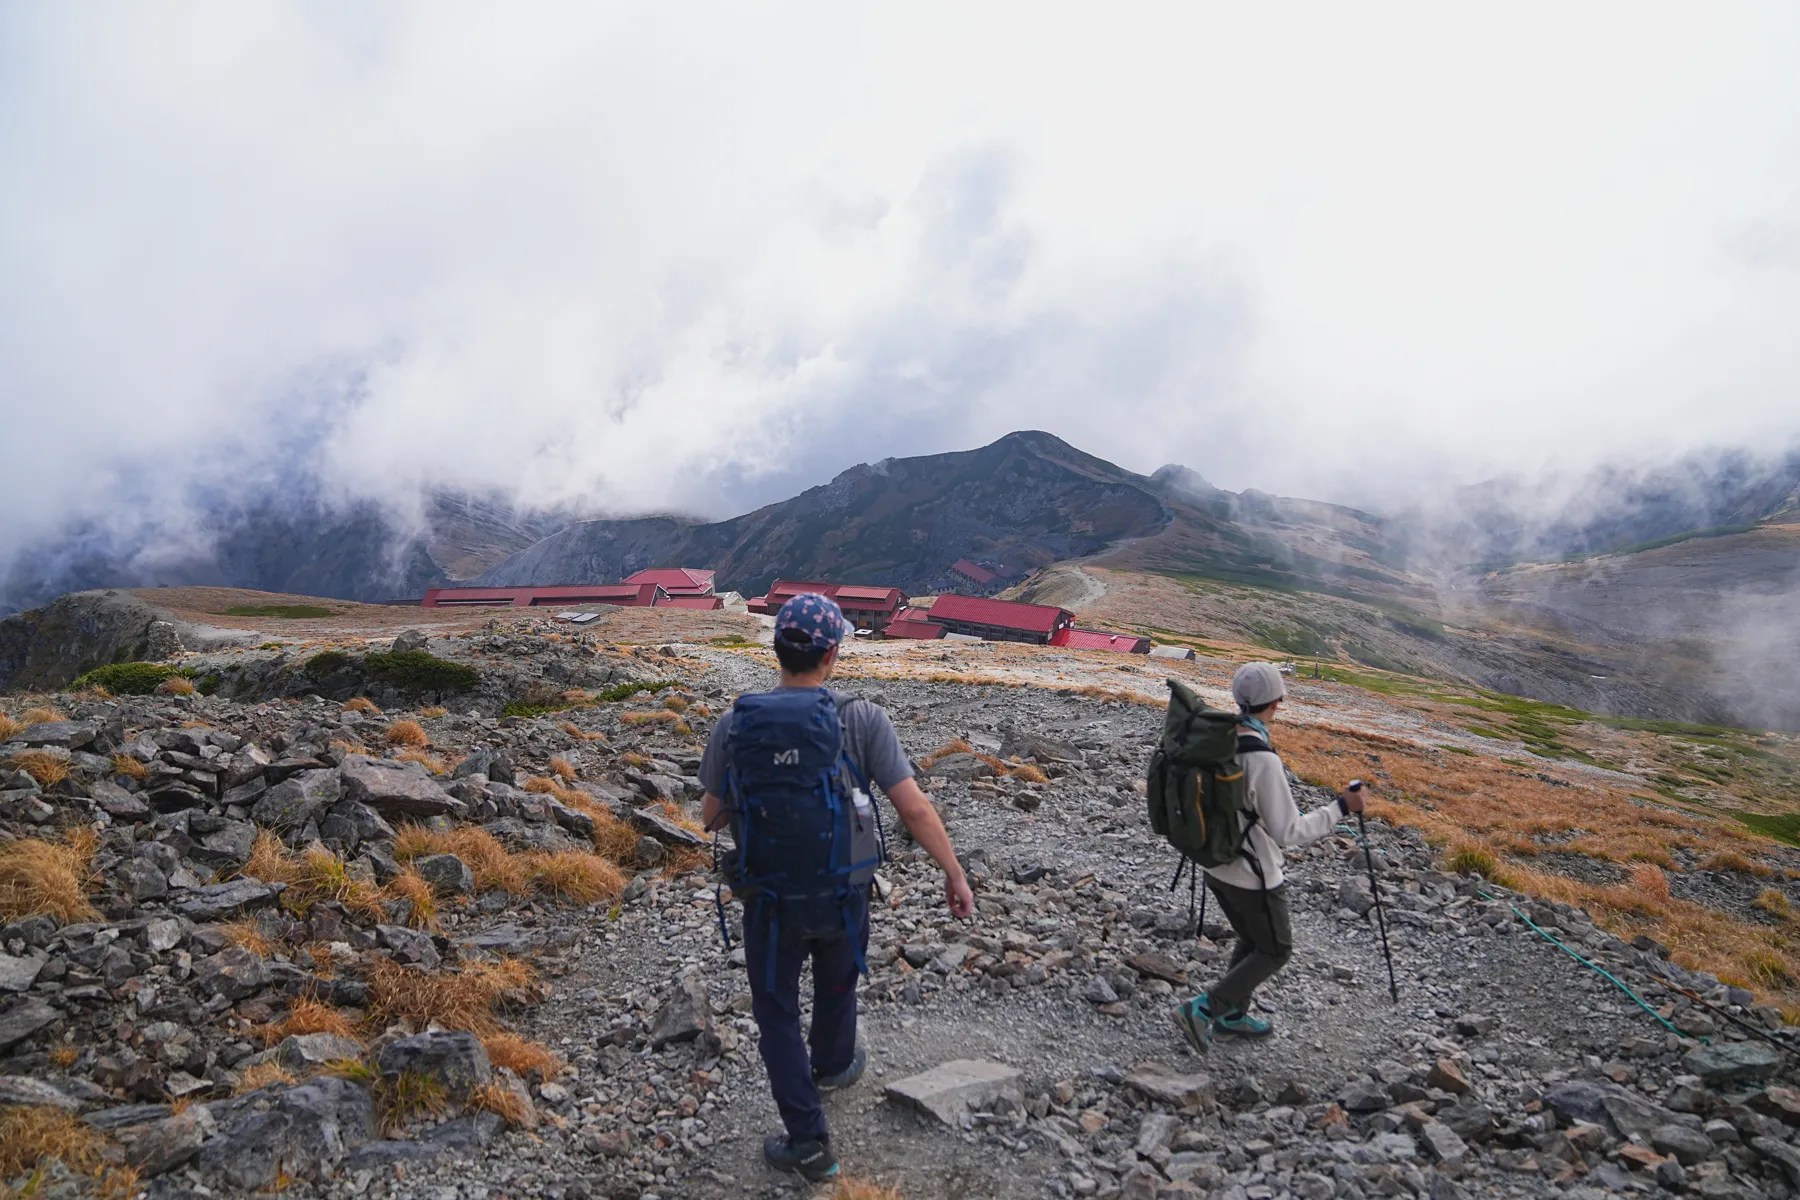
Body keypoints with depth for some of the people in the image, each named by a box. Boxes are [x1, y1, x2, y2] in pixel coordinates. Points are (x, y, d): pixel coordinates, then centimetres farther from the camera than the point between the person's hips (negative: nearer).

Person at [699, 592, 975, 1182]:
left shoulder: (734, 724, -15)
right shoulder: (863, 719, -19)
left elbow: (712, 816, -4)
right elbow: (914, 807, -19)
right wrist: (955, 874, -7)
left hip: (769, 897, -1)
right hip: (844, 892, 1)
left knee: (777, 1011, 20)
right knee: (837, 985, 30)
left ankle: (808, 1141, 25)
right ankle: (832, 1065, 57)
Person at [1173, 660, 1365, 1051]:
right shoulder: (1263, 759, -29)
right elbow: (1289, 832, -23)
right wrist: (1340, 807, -16)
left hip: (1217, 867, 7)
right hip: (1253, 876, -7)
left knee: (1252, 941, 26)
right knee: (1275, 950, 14)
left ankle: (1232, 1014, 36)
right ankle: (1203, 1008, 6)